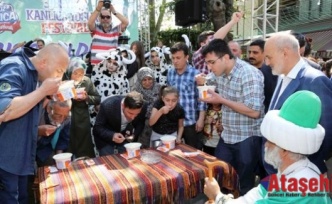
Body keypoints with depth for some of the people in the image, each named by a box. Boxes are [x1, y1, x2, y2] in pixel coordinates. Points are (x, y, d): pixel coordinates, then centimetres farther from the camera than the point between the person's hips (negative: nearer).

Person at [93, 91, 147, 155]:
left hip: (125, 138, 3)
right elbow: (97, 128, -21)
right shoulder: (108, 105, -32)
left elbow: (140, 124, -4)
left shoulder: (143, 107, -25)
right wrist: (112, 136, -38)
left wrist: (134, 134, -22)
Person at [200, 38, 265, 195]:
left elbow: (254, 112, -26)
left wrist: (221, 100, -23)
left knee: (244, 185, 10)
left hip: (247, 139, -7)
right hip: (226, 136, 7)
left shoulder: (249, 74, -20)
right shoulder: (221, 73, 3)